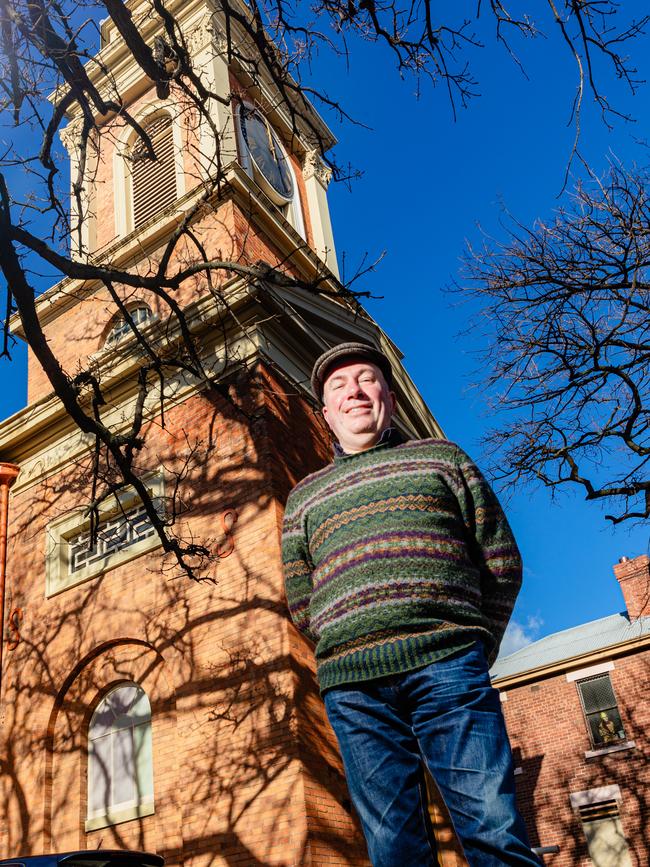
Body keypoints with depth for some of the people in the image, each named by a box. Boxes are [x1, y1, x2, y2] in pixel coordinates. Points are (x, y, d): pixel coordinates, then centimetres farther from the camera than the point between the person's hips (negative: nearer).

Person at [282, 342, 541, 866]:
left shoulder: (440, 457, 18)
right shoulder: (305, 496, 23)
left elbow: (503, 562, 14)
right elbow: (301, 605, 18)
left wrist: (471, 648, 9)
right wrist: (356, 650, 8)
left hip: (446, 667, -2)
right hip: (351, 686, 2)